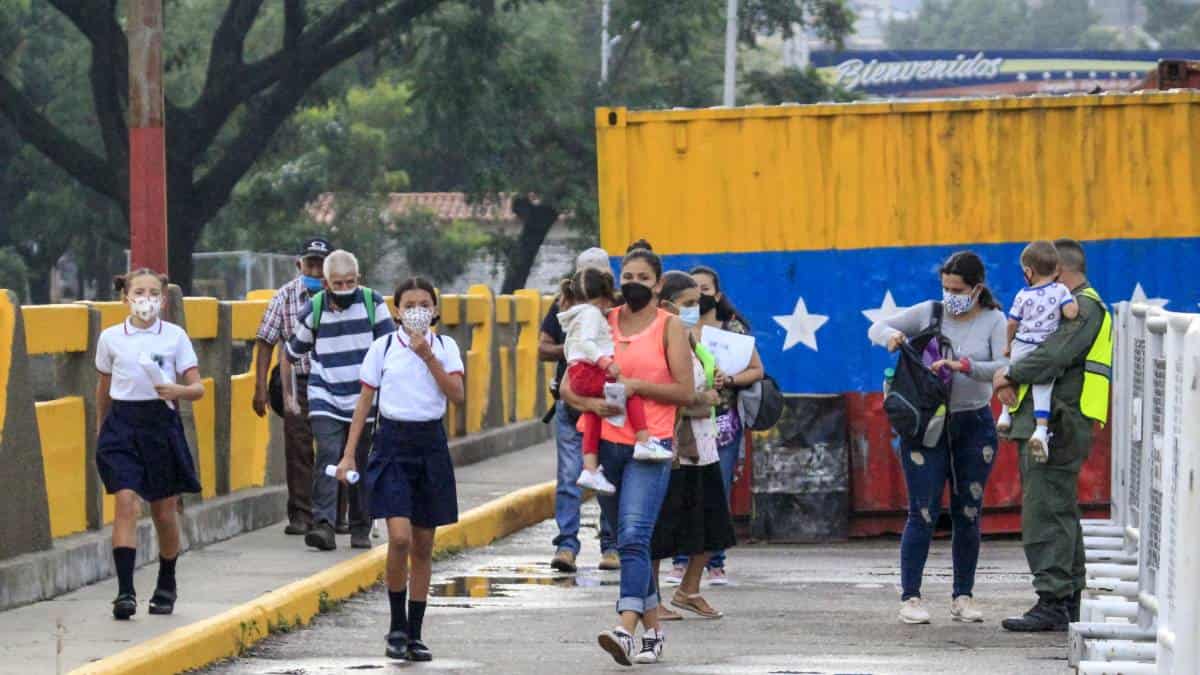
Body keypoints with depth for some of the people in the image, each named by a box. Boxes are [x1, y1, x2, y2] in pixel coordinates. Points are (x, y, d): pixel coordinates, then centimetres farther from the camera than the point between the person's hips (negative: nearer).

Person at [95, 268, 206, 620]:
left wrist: (177, 390, -23)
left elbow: (198, 388, -2)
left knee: (164, 511, 9)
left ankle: (166, 586, 30)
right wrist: (101, 429, 22)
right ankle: (125, 591, -19)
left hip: (161, 423, 0)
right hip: (122, 424, 0)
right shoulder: (111, 338, 3)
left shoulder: (175, 336, -1)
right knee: (126, 502, -16)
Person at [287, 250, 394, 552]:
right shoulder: (314, 309, -2)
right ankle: (324, 525, -25)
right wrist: (287, 390, 15)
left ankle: (361, 530, 17)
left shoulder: (373, 303, -2)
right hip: (325, 399, -1)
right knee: (328, 456, -17)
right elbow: (293, 352, 12)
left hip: (364, 400, 1)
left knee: (362, 464, 7)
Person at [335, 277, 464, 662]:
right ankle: (397, 627, -1)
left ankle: (414, 635, 13)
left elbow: (458, 396, -7)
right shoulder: (383, 348, 1)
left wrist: (428, 356, -14)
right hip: (393, 443, -2)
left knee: (423, 545, 6)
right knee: (400, 537, -16)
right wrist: (349, 454, -1)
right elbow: (364, 402, 3)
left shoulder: (445, 347, 5)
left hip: (431, 445, 2)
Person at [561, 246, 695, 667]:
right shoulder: (602, 323, 9)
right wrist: (591, 403, -13)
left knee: (634, 538, -19)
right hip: (607, 443, 5)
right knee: (627, 541, 13)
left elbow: (685, 391, -5)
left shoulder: (669, 326, 0)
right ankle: (652, 627, 25)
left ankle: (626, 631, -30)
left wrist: (636, 385, -15)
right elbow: (568, 385, 8)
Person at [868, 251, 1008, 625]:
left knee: (969, 514, 7)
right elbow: (877, 328, 7)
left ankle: (963, 596, 17)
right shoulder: (929, 313, -1)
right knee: (923, 513, -6)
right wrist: (890, 335, -16)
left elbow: (1005, 367, -17)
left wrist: (964, 366, -31)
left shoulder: (993, 321, -3)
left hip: (974, 425, 1)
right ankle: (910, 597, -1)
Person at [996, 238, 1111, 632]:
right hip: (1053, 426, 11)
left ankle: (1052, 603, -15)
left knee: (1045, 512, -13)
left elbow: (1054, 356, -24)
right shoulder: (1080, 306, 23)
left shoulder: (1083, 308, -10)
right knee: (1061, 513, 16)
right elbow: (1042, 350, 22)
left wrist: (1011, 376, -10)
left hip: (1056, 424, -11)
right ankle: (1070, 599, 23)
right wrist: (1011, 378, 3)